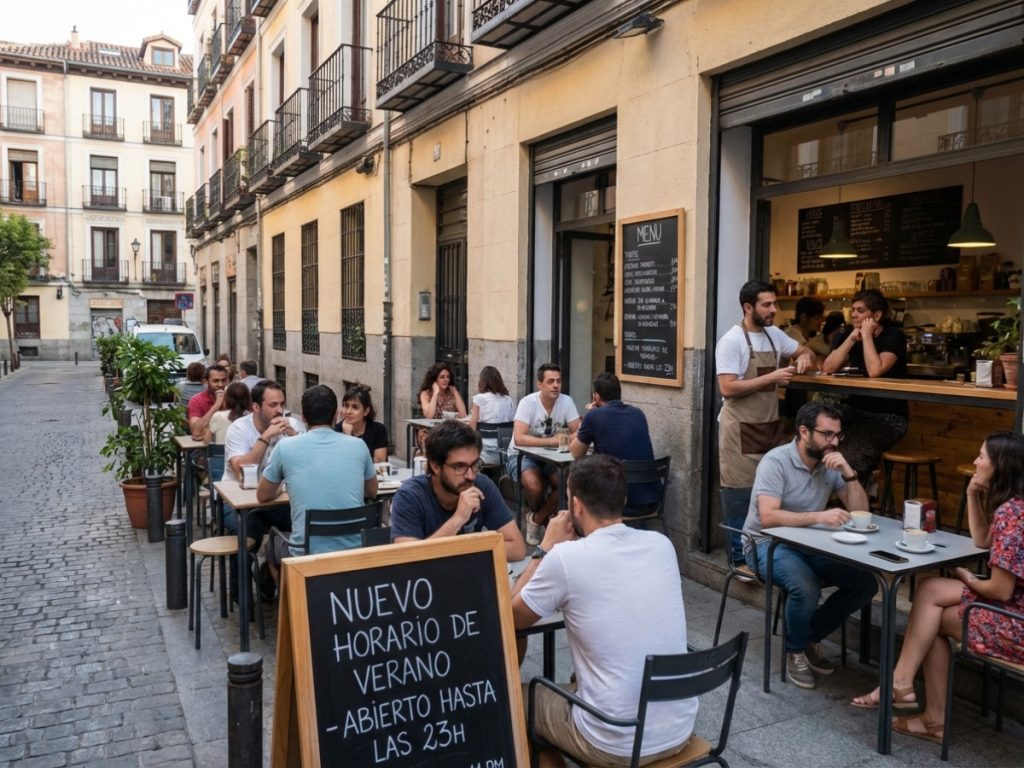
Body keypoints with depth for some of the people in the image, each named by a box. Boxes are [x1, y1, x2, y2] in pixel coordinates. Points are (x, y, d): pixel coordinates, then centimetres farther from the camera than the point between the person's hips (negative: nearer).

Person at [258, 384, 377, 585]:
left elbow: (263, 496, 12)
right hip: (354, 551, 2)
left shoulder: (285, 447, -4)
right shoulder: (358, 445, 1)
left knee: (274, 544, 32)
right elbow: (372, 492, 17)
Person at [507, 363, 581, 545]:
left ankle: (536, 519, -1)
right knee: (534, 485, -33)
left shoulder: (566, 401, -7)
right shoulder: (528, 403, -20)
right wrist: (550, 440, -35)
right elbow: (519, 438, -30)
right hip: (522, 455, -4)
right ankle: (543, 515, 3)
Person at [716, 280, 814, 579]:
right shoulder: (732, 341, -14)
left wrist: (804, 356, -1)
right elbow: (727, 388, -20)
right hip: (741, 428, -7)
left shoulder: (774, 335, 9)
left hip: (770, 425, 7)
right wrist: (771, 378, -20)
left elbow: (804, 350, 24)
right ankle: (739, 558, 6)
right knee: (740, 491, -2)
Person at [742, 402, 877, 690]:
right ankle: (795, 651, -2)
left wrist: (848, 472, -15)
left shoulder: (831, 464, 2)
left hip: (810, 544, 7)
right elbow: (768, 517, -29)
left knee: (866, 583, -8)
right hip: (768, 543, -7)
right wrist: (819, 517, -37)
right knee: (806, 588, -33)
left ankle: (811, 637, 11)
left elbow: (860, 510, 0)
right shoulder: (776, 461, -18)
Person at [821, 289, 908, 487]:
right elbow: (827, 369, -9)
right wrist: (852, 338, -12)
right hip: (854, 410, 6)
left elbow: (875, 371, -27)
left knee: (848, 461, -28)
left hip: (887, 416, -6)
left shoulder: (893, 336, -10)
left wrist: (867, 335, -18)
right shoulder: (848, 334, 6)